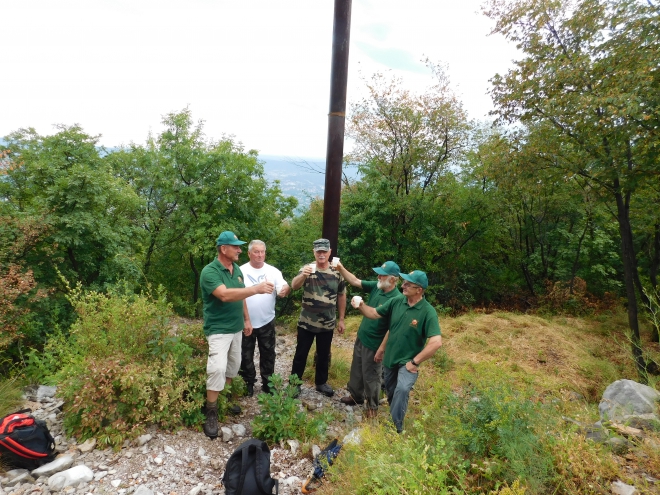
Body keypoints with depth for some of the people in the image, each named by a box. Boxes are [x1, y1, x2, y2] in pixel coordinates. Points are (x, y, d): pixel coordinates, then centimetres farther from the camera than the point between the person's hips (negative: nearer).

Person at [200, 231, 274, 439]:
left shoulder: (237, 269, 5)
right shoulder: (210, 271, -20)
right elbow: (225, 295, -34)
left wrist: (247, 319, 14)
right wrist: (257, 289, -37)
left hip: (236, 327, 8)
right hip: (218, 329, -8)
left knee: (233, 366, 17)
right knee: (217, 368, -14)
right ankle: (211, 413, 3)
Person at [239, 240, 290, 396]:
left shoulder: (273, 271, -2)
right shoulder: (241, 271, -6)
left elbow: (283, 288, -11)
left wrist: (285, 289, -35)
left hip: (267, 322, 1)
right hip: (246, 322, -1)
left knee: (268, 354, 14)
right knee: (246, 355, 13)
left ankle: (267, 383, 31)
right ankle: (248, 383, 32)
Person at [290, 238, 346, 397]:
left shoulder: (337, 272, -3)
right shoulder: (307, 269, -10)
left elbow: (341, 296, 6)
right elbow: (294, 286, -26)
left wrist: (341, 319, 7)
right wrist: (303, 275, -47)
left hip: (328, 324, 2)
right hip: (306, 323, -2)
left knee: (324, 355, 17)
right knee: (301, 354, 11)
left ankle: (321, 382, 37)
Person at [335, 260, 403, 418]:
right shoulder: (376, 286, -6)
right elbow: (355, 281, 1)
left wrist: (381, 349, -19)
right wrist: (341, 268, -12)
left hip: (374, 345, -7)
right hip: (361, 338, 7)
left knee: (371, 377, 12)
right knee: (356, 370, 24)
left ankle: (372, 406, 35)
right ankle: (356, 396, 46)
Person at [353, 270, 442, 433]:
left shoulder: (428, 312, -21)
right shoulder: (396, 302, -8)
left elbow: (436, 342, -26)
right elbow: (374, 313, -2)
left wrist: (415, 362, -22)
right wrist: (361, 306, -24)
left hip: (407, 362, -5)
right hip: (390, 358, 5)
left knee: (402, 390, -27)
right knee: (391, 393, 20)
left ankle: (395, 426, -8)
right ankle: (395, 416, 47)